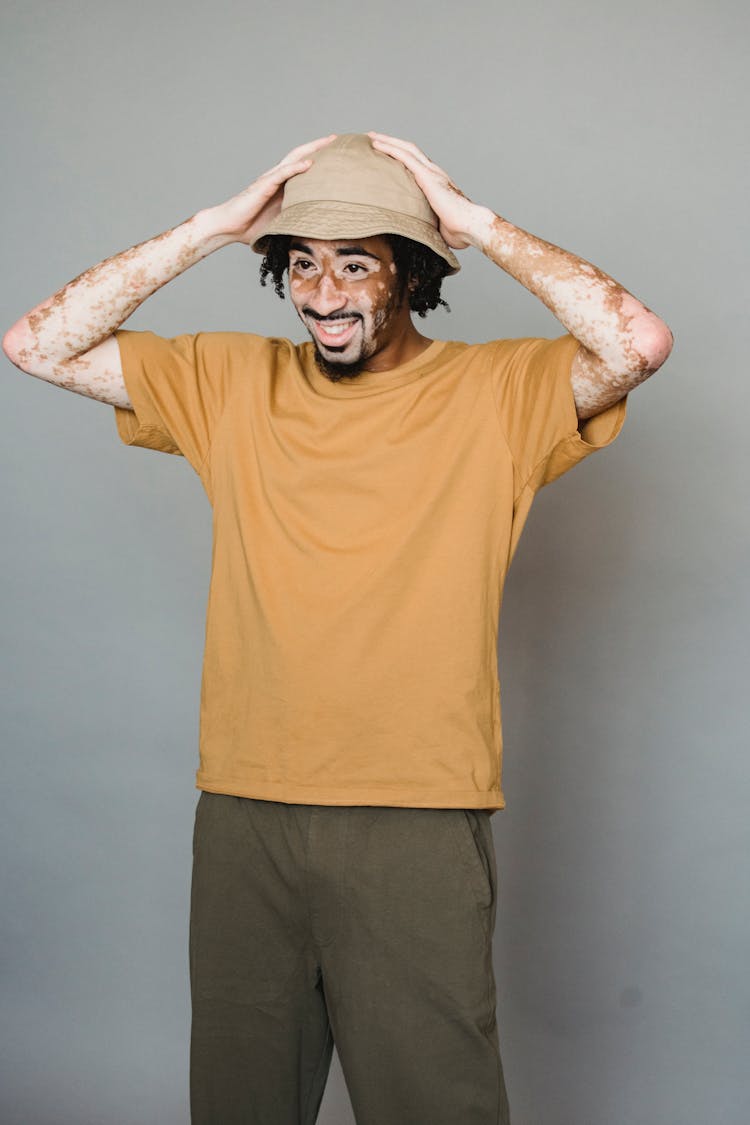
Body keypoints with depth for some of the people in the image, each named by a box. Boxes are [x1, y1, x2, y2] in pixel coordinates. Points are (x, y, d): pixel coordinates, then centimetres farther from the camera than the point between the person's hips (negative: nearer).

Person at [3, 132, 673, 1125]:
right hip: (242, 816, 3)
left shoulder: (496, 394, -1)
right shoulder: (228, 383, 7)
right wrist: (213, 226, -3)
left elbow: (639, 343, -18)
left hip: (420, 824, -3)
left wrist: (479, 224, -10)